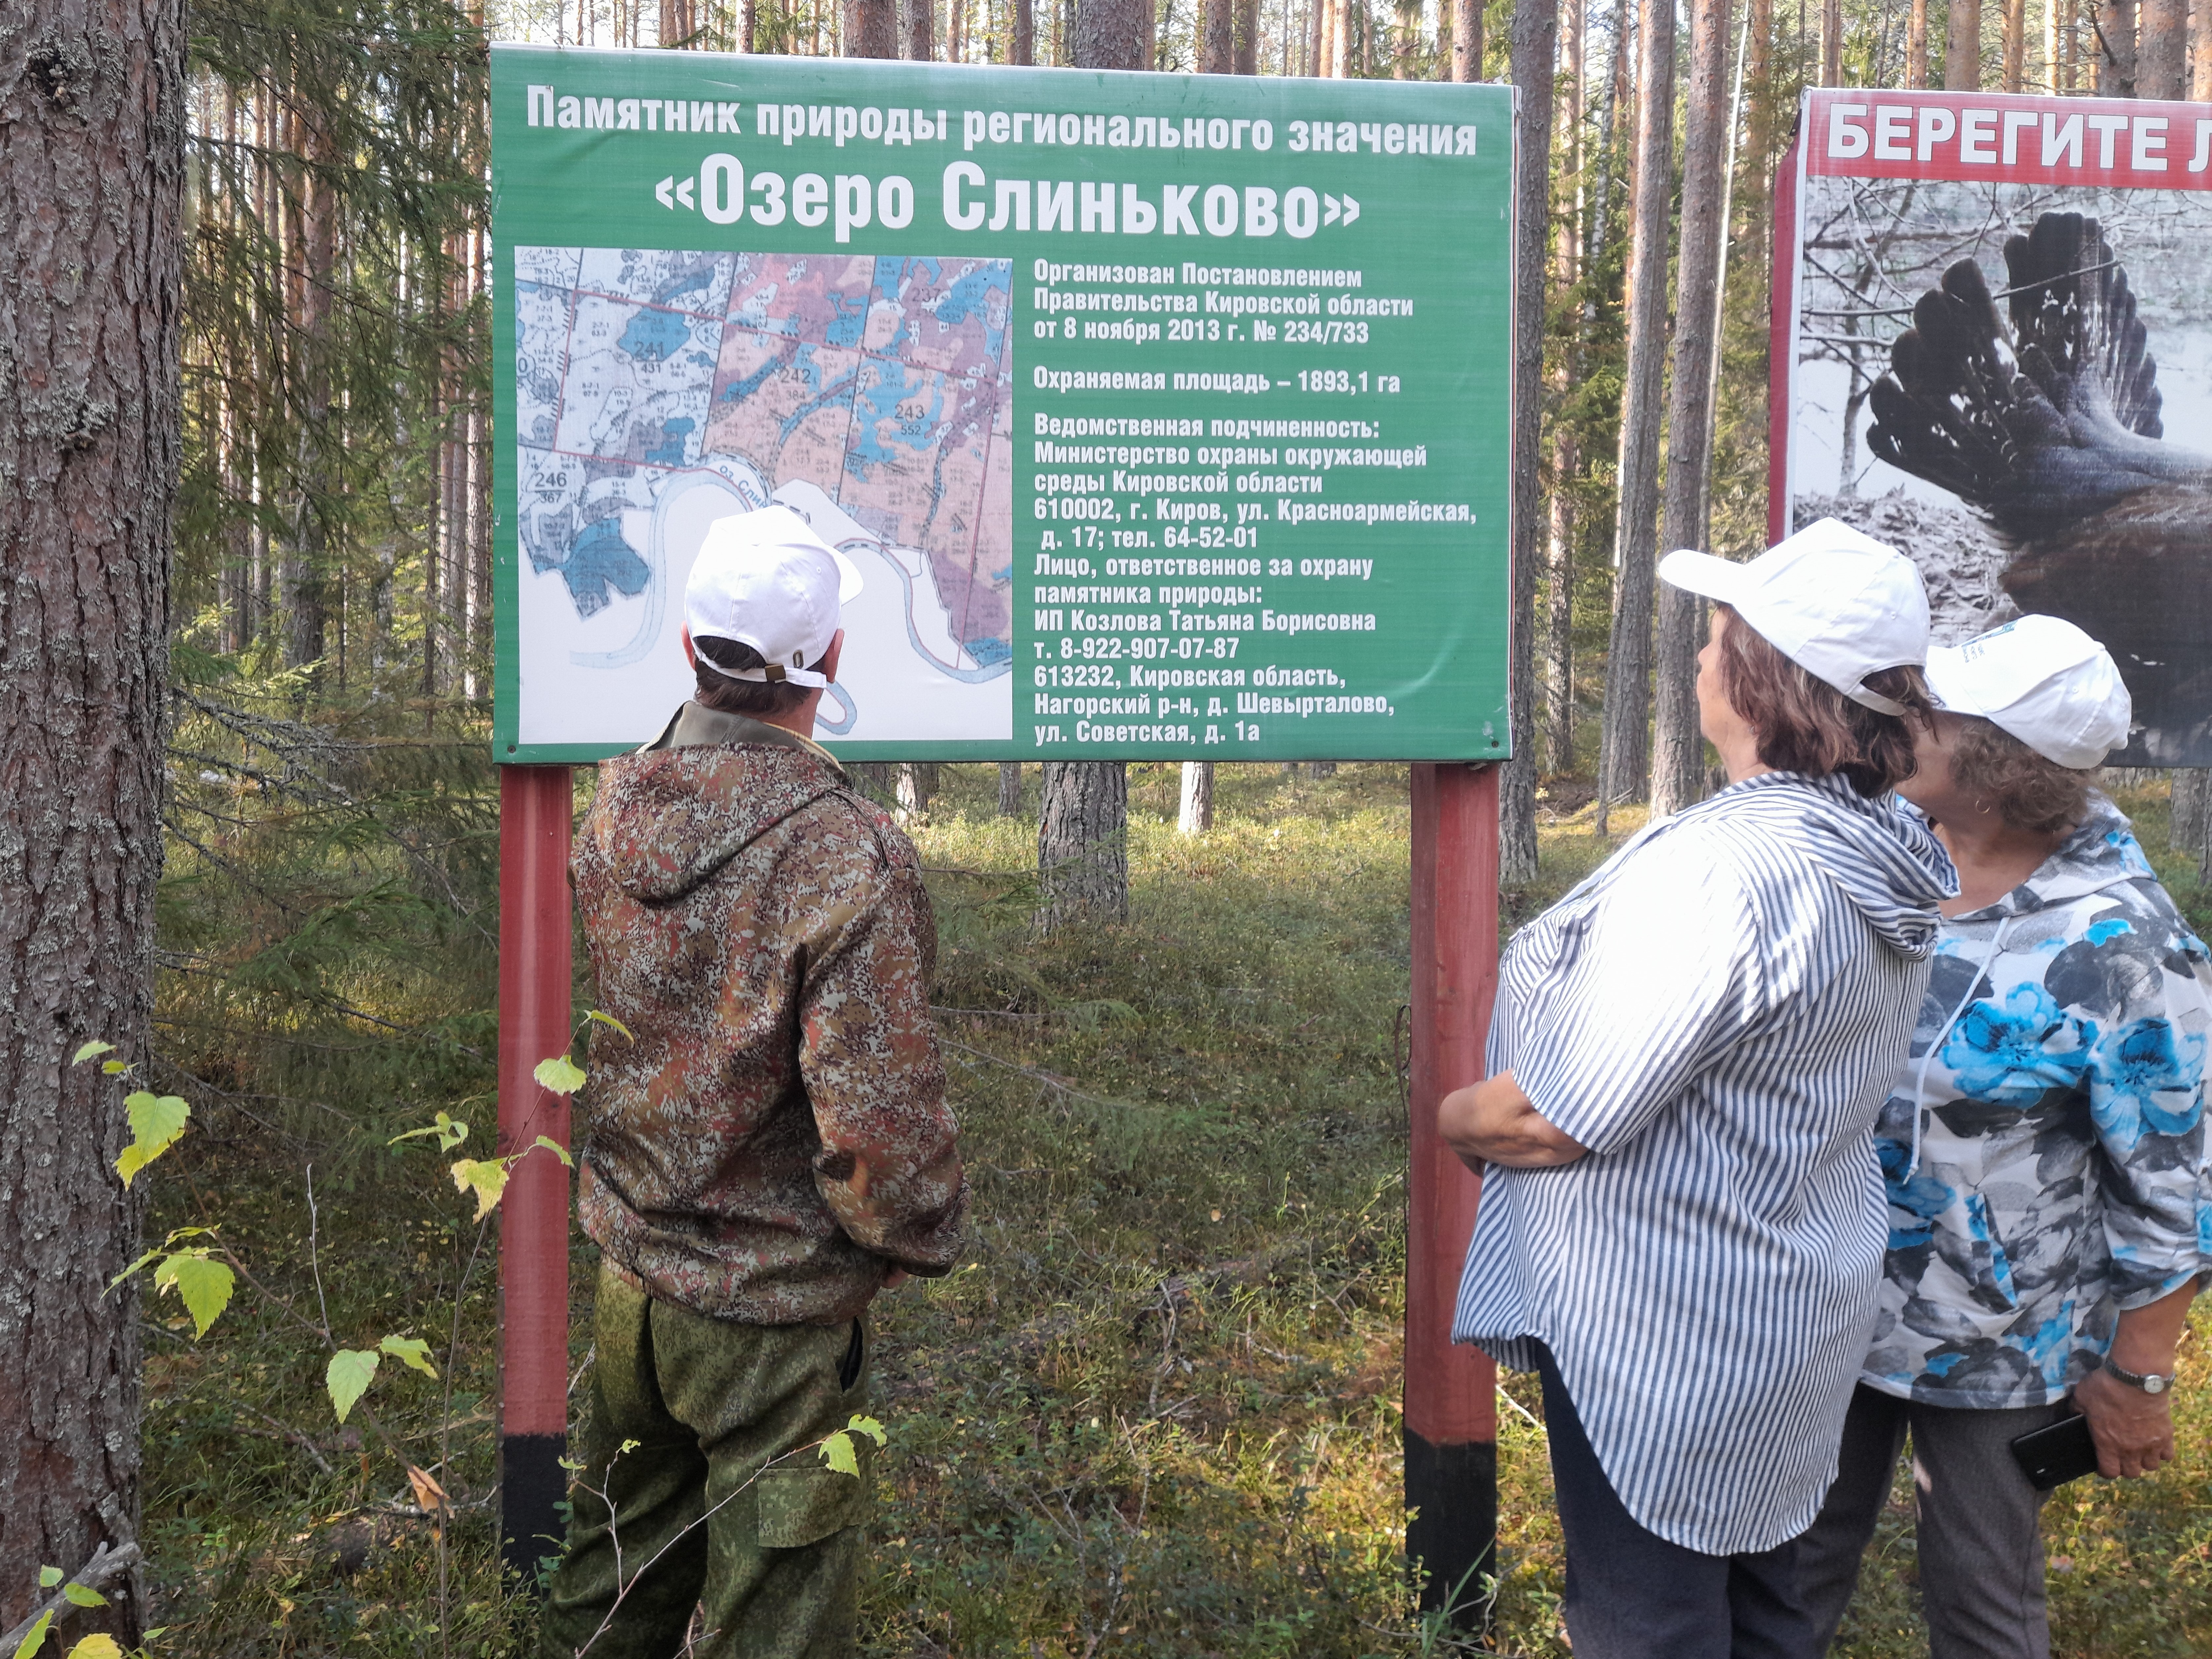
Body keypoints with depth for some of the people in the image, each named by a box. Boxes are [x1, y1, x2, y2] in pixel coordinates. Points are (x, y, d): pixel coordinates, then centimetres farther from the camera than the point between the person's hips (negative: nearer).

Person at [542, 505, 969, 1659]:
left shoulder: (614, 810, -4)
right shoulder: (849, 860, -25)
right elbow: (880, 1116, -24)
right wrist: (921, 1240, -6)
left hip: (627, 1271, 7)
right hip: (772, 1312, -6)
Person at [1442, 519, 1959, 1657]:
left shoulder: (1718, 870, -30)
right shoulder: (1886, 854, 0)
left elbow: (1550, 1120, -26)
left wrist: (1446, 1117, -6)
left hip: (1662, 1335, -9)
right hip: (1798, 1305, 9)